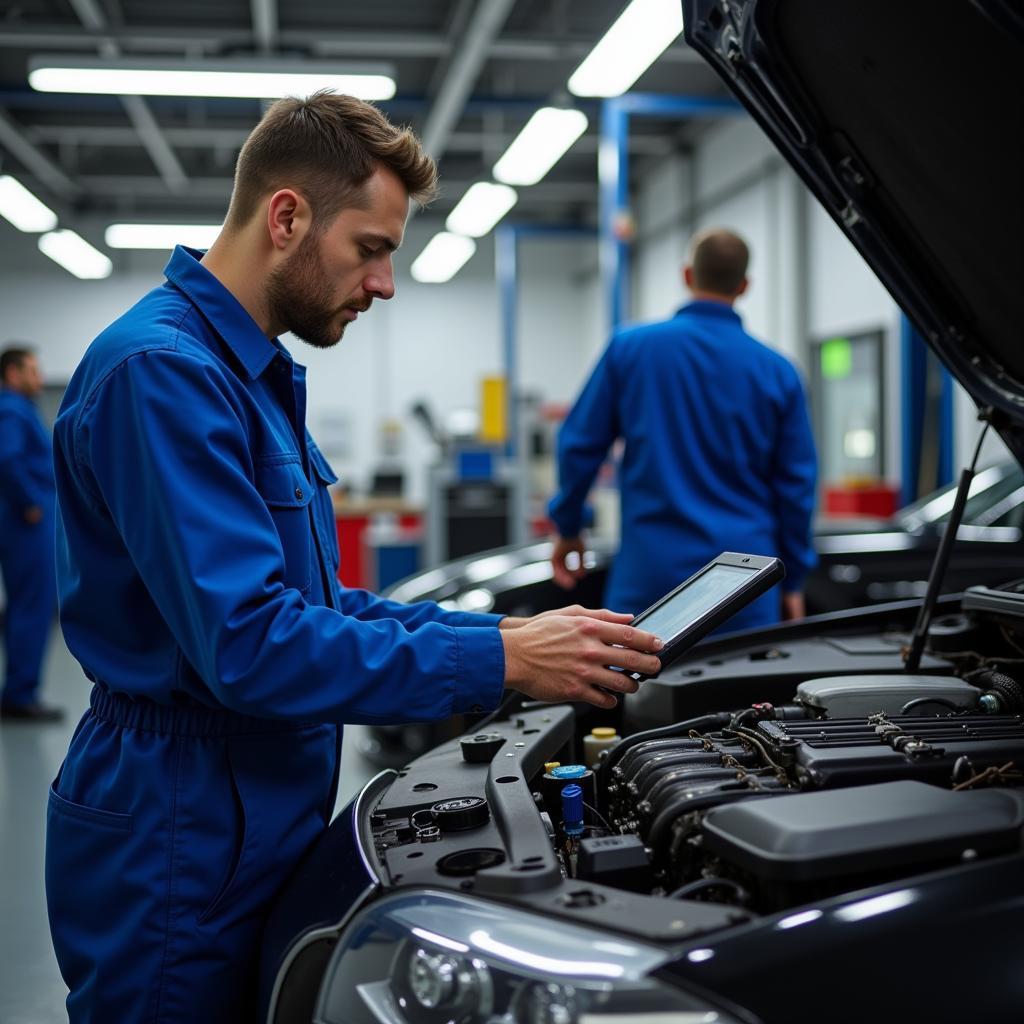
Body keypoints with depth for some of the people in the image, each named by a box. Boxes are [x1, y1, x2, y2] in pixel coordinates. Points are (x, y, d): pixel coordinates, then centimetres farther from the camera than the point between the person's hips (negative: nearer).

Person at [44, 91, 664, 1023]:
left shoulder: (256, 374, 13)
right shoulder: (162, 370, -20)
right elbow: (250, 644, -28)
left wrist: (504, 631, 5)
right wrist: (500, 664, -25)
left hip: (254, 828, 9)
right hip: (175, 850, -9)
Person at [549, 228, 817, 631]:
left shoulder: (629, 347, -1)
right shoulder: (777, 371, 2)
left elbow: (580, 446, 2)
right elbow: (796, 482, 5)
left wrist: (567, 528, 17)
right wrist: (793, 582, 15)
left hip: (651, 571, -1)